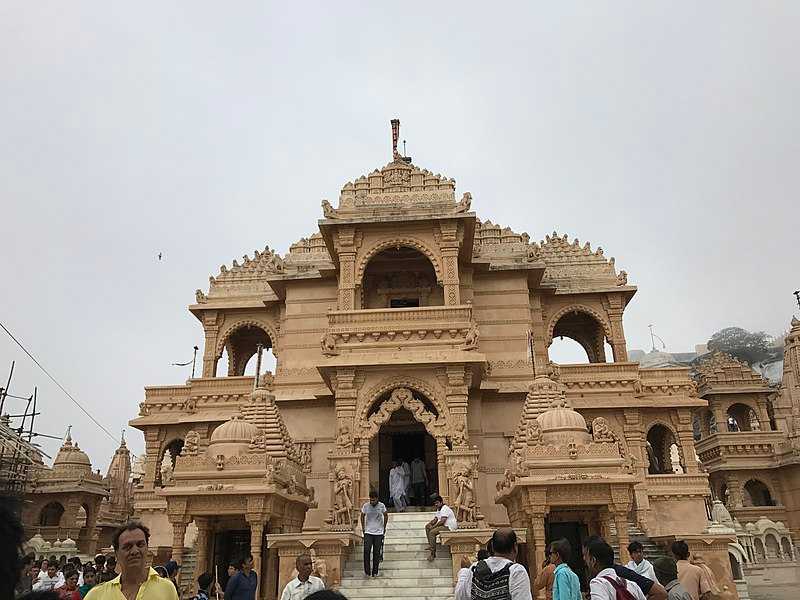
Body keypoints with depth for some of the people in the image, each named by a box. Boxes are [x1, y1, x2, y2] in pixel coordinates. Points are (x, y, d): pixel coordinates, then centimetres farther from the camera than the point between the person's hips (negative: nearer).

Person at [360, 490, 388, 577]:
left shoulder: (381, 506, -6)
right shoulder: (366, 506, -5)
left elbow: (386, 516, 11)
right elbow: (362, 516, 13)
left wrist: (384, 527, 14)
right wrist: (363, 527, 12)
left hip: (379, 532, 0)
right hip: (368, 532, 0)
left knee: (377, 553, 3)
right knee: (366, 551, -10)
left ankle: (375, 572, 14)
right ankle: (367, 571, 1)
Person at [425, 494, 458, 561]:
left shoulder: (445, 509, -17)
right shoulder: (439, 509, 16)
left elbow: (442, 521, -25)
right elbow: (435, 519, 18)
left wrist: (434, 526, -18)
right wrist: (430, 524, -1)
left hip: (449, 527, -11)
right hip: (443, 525, 11)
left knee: (432, 532, -25)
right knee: (427, 527, 8)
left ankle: (432, 552, -21)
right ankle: (430, 545, 5)